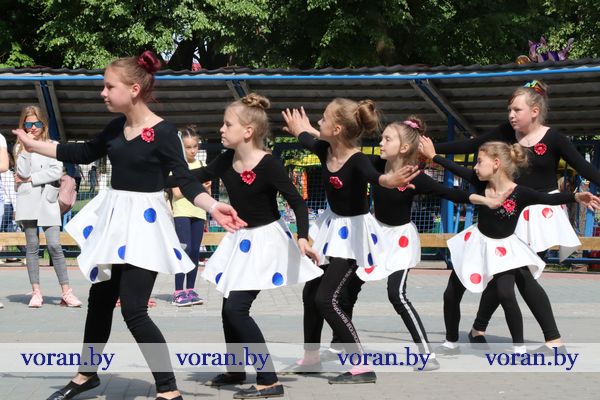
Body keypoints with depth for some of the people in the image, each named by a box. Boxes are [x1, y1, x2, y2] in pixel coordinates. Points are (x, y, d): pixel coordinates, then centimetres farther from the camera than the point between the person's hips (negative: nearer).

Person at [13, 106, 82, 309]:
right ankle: (36, 292, 7)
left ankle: (66, 292, -6)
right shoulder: (20, 147, 9)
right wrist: (26, 147, -9)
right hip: (28, 201, 1)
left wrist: (30, 179, -6)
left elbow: (56, 172, -4)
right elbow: (24, 172, -5)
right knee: (32, 246, 2)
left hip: (48, 200, -1)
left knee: (54, 245, -9)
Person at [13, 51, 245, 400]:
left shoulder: (163, 132, -16)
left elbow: (185, 179, -19)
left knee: (134, 310, -12)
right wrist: (33, 144, 21)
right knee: (99, 300, 18)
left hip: (143, 223, -7)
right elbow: (84, 153, 18)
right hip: (113, 220, 8)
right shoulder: (116, 129, 5)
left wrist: (213, 206, -36)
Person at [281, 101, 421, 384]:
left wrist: (390, 181, -76)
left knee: (326, 299, -17)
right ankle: (311, 356, 37)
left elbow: (373, 175, -53)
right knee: (310, 292, 18)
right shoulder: (324, 150, -7)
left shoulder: (357, 160, -29)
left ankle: (362, 367, -16)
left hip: (353, 230, -9)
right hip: (332, 227, 9)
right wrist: (300, 128, 39)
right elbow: (306, 137, 18)